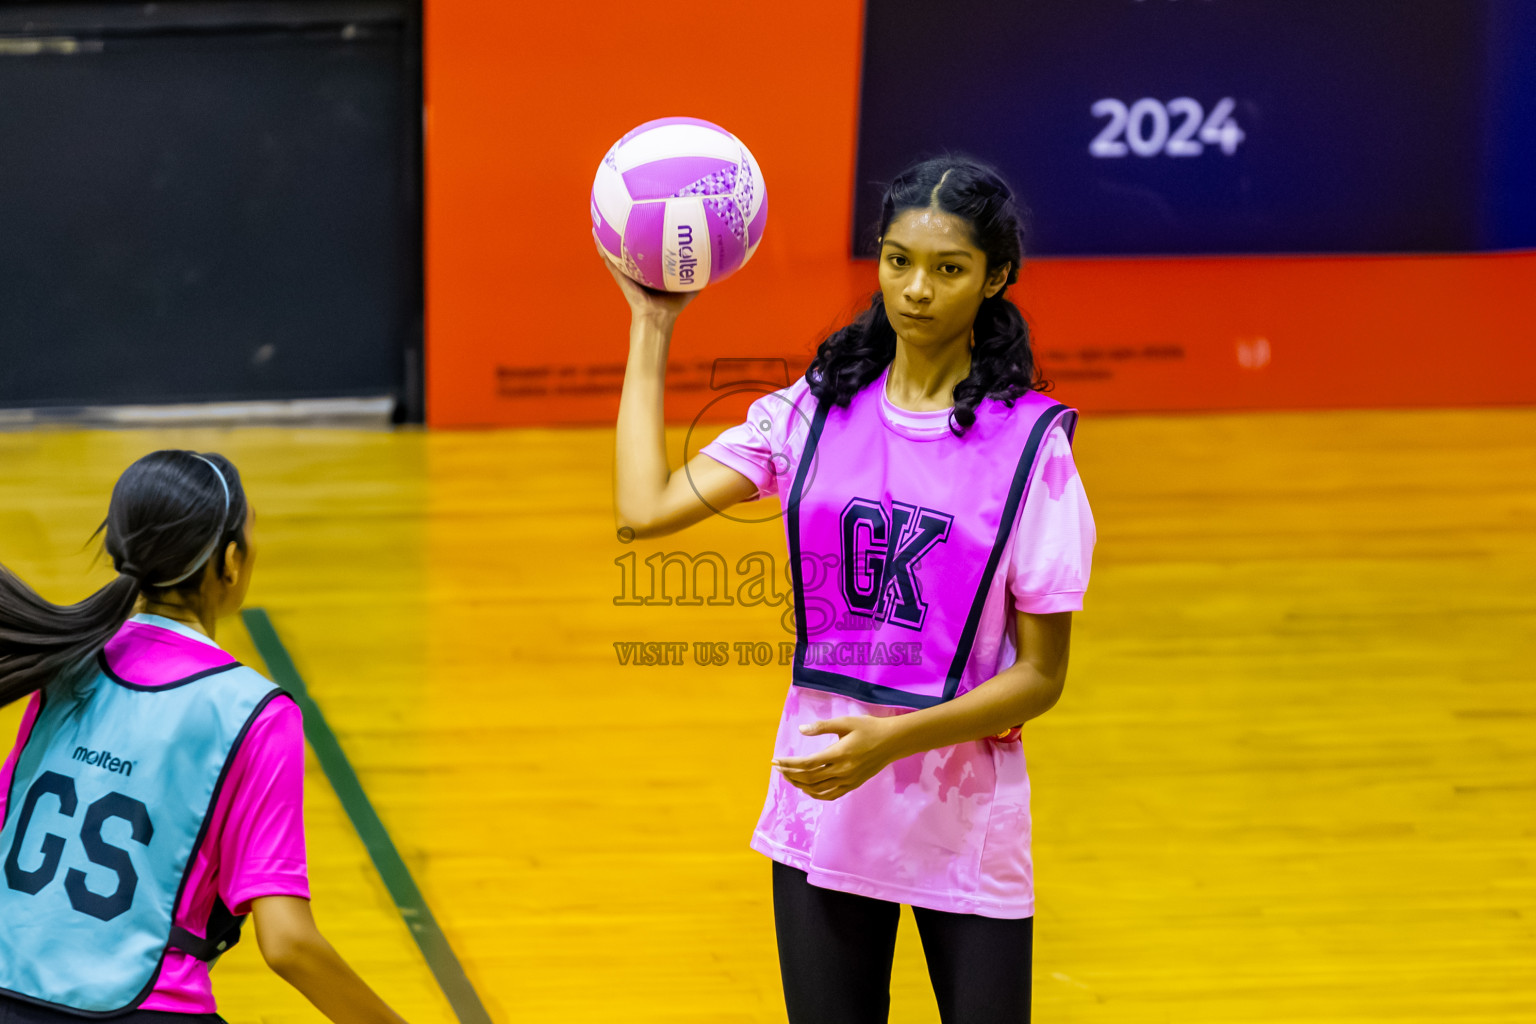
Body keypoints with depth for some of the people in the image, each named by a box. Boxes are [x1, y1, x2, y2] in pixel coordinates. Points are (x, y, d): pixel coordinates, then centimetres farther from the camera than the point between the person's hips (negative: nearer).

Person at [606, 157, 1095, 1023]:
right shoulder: (815, 409, 1)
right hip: (821, 803, 3)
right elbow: (646, 508, -10)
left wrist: (895, 738, -21)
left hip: (966, 827, -2)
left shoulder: (1030, 442, -8)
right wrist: (652, 330, -3)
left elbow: (1040, 676, -8)